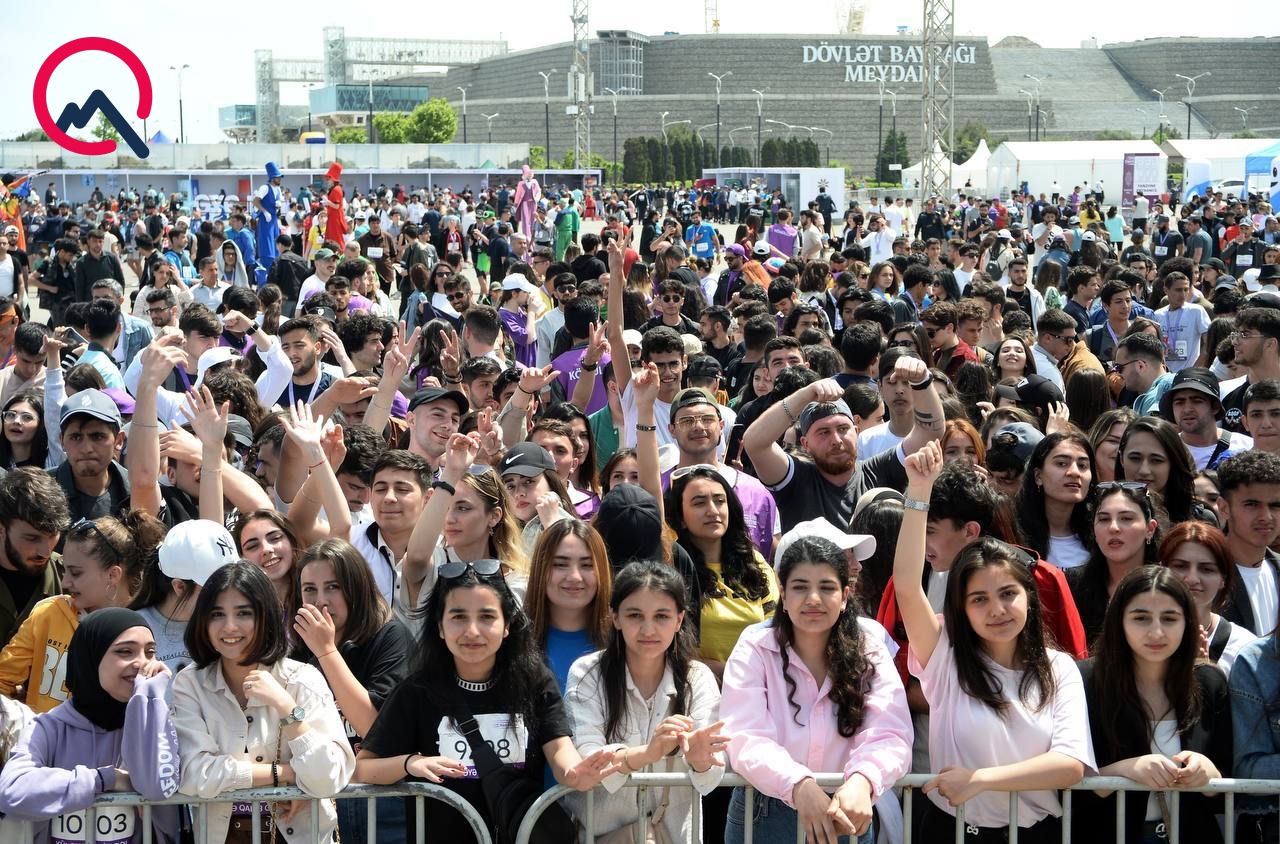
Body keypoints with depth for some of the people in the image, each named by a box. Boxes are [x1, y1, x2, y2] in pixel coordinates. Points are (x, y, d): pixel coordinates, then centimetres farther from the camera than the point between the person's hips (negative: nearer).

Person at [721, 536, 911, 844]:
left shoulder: (869, 649, -5)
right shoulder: (755, 649, -9)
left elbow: (889, 735, -16)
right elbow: (746, 739, -21)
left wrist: (862, 781, -37)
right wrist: (798, 785, -39)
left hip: (844, 819, 1)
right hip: (762, 816, -1)